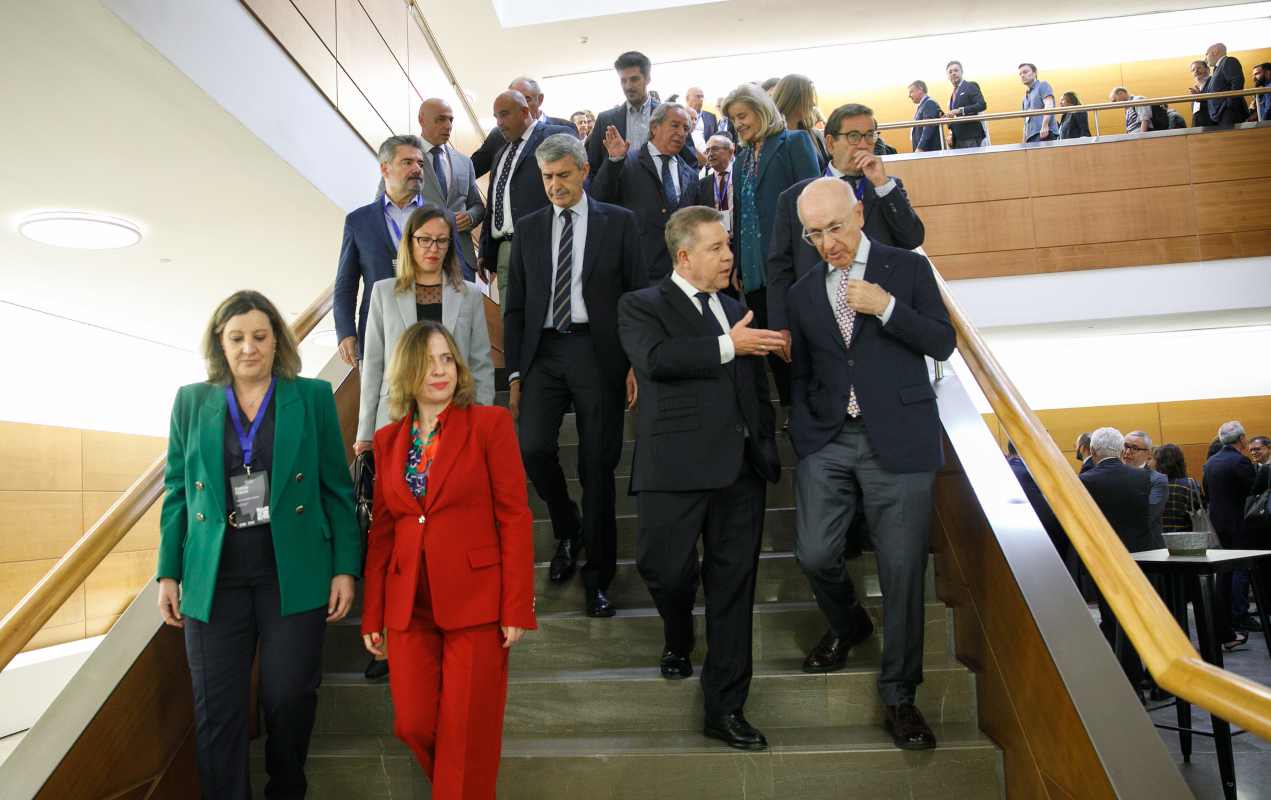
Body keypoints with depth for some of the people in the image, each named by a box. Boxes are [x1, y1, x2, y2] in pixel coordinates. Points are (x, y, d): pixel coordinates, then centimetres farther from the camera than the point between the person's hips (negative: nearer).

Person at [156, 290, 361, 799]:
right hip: (214, 578, 2)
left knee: (289, 699, 7)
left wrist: (346, 568, -4)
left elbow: (338, 489, 1)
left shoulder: (313, 397, 1)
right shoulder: (192, 401, 7)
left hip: (294, 575, -1)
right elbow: (177, 492, 10)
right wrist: (167, 573, 5)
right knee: (217, 709, 5)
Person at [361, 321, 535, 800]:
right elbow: (382, 530, 11)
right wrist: (373, 615, 9)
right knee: (414, 724, 9)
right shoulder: (388, 439, 8)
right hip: (410, 604, 4)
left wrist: (517, 608, -11)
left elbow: (514, 518, -8)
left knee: (466, 732, 3)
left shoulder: (490, 423, -5)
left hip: (475, 600, -4)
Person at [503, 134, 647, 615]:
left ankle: (597, 576, 15)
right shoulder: (530, 228, 12)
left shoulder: (618, 222, 5)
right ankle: (567, 530, 17)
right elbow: (515, 307, 12)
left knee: (598, 465, 0)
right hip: (544, 351, 2)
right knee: (532, 448, -14)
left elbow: (639, 295, 2)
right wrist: (514, 373, 6)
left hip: (598, 353, -2)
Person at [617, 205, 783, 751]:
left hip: (740, 468, 5)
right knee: (664, 567, -4)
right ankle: (678, 638, 33)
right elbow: (655, 357, -18)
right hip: (677, 464, -4)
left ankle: (725, 709, 18)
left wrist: (768, 452, 12)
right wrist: (727, 346, -16)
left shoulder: (736, 310, 20)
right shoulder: (642, 307, 4)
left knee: (733, 589, 6)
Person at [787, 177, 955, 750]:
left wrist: (887, 307, -12)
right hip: (826, 442, 3)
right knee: (814, 555, -4)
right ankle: (846, 624, 31)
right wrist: (803, 437, 6)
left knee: (902, 569, -1)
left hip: (897, 440, -2)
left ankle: (899, 696, 17)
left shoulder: (908, 268, 6)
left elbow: (943, 343, 0)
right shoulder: (803, 294, 13)